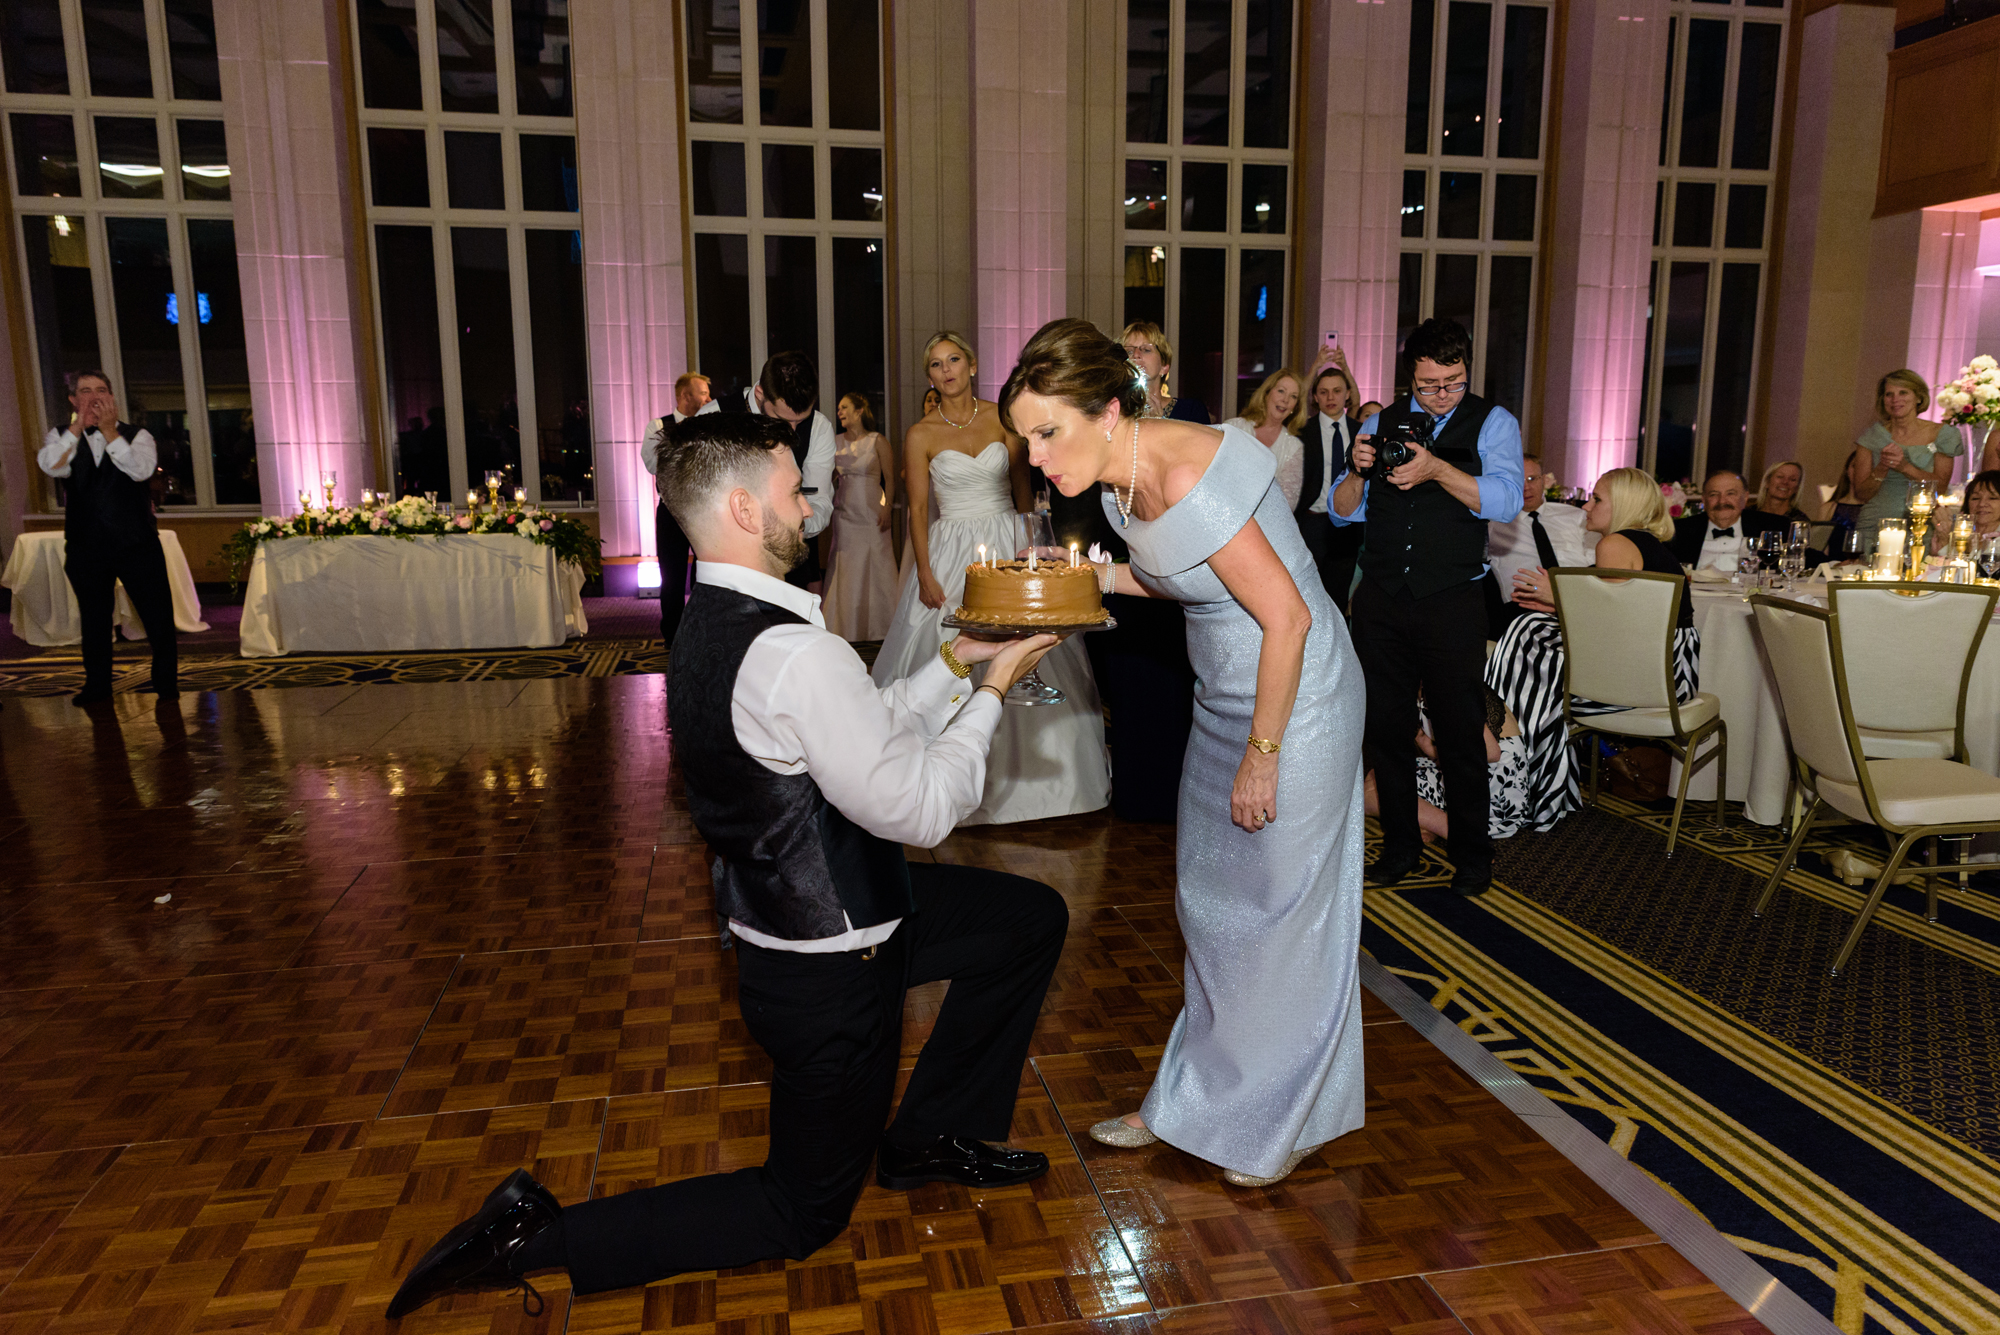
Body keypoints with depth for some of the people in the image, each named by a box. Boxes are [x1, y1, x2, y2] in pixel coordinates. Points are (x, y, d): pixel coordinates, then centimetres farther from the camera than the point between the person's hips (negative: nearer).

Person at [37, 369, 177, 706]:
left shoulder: (137, 435, 4)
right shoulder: (62, 438, 8)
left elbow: (141, 470, -16)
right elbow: (51, 465, -14)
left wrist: (109, 431, -18)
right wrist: (79, 425, -14)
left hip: (137, 543, -2)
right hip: (85, 546, 2)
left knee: (158, 613, -1)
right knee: (93, 618, 11)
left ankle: (166, 682, 13)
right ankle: (97, 684, 24)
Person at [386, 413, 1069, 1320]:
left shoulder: (712, 624, 1)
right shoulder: (794, 653, -31)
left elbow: (868, 727, 10)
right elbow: (918, 809, -23)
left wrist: (953, 661, 6)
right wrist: (990, 689, -12)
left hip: (780, 910, 9)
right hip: (827, 967, -9)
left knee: (1033, 918, 19)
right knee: (803, 1215, 13)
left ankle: (933, 1139, 29)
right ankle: (538, 1239, 11)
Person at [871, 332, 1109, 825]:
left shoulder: (1001, 418, 3)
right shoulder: (921, 435, -1)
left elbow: (1024, 490, 5)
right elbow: (917, 510, -2)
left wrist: (1029, 548, -2)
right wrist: (925, 575, -9)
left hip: (1007, 543, 1)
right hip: (951, 551, -1)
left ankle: (1026, 765, 20)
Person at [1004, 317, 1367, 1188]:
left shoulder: (1186, 479, -28)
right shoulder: (1126, 478, 0)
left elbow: (1287, 616, -26)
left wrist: (1261, 755, -19)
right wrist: (1091, 574, -1)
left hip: (1296, 702, -9)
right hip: (1226, 700, 9)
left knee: (1278, 910, 7)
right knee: (1210, 901, 16)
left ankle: (1281, 1123, 30)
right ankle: (1201, 1099, 35)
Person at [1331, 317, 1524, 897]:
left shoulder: (1492, 423, 1)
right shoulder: (1381, 423, 11)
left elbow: (1506, 500, -16)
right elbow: (1343, 511, 9)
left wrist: (1436, 468, -28)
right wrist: (1358, 470, -12)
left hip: (1451, 603, -3)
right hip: (1381, 600, 3)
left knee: (1459, 731, 4)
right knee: (1386, 725, 10)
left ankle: (1472, 852, 21)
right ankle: (1400, 845, 24)